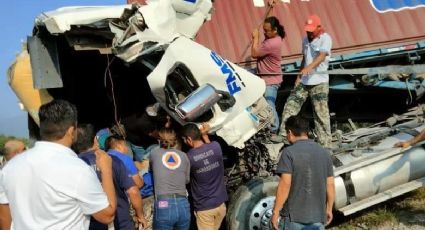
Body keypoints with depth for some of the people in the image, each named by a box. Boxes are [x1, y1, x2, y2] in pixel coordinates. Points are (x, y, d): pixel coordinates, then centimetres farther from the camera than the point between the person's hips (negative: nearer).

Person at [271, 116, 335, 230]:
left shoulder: (289, 152, -12)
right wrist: (329, 209, 18)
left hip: (294, 216, -4)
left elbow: (285, 184, -18)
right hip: (318, 216, 4)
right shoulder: (324, 152, 5)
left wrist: (276, 211, -11)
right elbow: (330, 184, 7)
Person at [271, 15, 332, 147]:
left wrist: (309, 68, -40)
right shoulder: (306, 40, 14)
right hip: (304, 81, 7)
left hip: (319, 82, -7)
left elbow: (322, 56, -24)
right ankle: (283, 134, 13)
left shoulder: (325, 39, -8)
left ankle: (325, 144, 5)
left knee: (321, 114, -4)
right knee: (290, 106, 4)